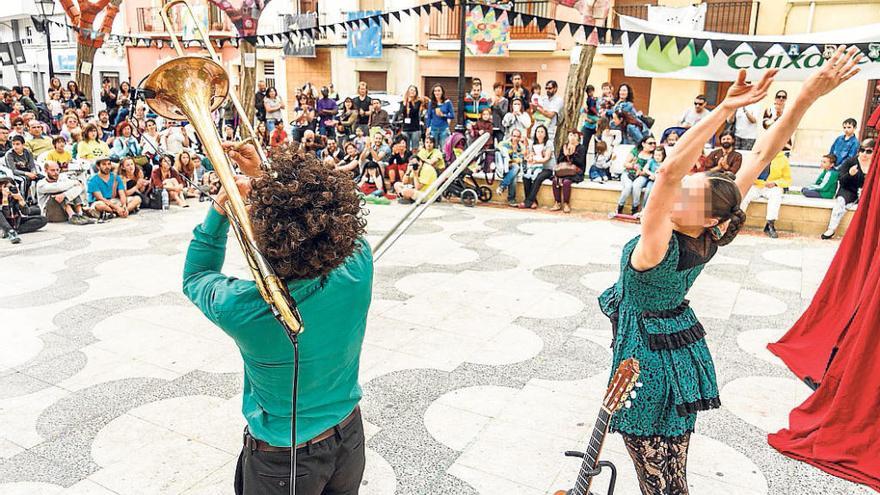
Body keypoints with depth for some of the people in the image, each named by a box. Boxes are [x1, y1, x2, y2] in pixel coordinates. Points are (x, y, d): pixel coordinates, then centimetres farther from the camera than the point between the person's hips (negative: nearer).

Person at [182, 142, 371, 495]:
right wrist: (263, 179, -4)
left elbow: (195, 276, -6)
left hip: (283, 459, -3)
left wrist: (220, 205, -9)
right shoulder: (358, 264, -27)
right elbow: (315, 216, -2)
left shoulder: (241, 307, -33)